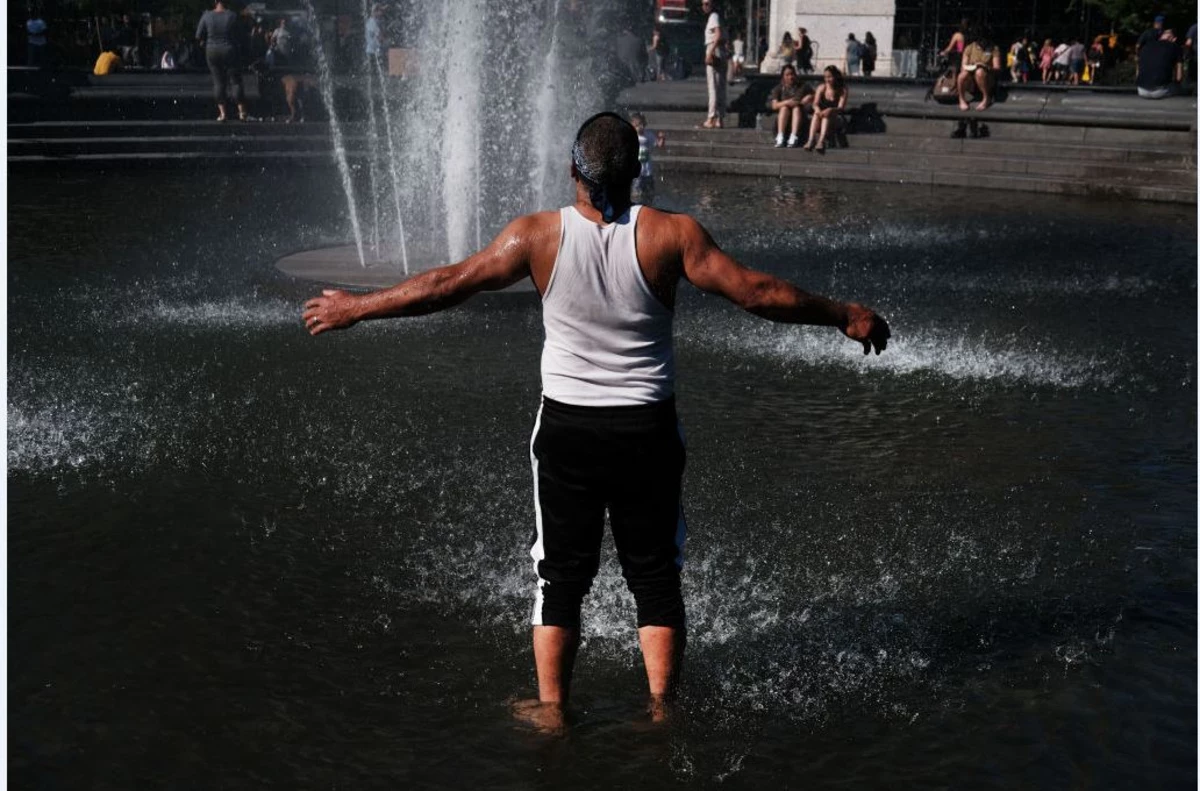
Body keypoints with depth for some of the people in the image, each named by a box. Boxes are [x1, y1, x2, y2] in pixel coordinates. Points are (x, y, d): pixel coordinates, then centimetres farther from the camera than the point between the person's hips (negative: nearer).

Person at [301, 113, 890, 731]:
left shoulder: (538, 236, -9)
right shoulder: (671, 235, -11)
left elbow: (447, 284, -4)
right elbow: (754, 291, -9)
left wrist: (356, 307, 9)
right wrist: (844, 317, 3)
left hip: (566, 429, 0)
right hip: (648, 430, 0)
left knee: (560, 575, 14)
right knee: (655, 576, 13)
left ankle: (551, 709, 21)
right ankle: (660, 708, 17)